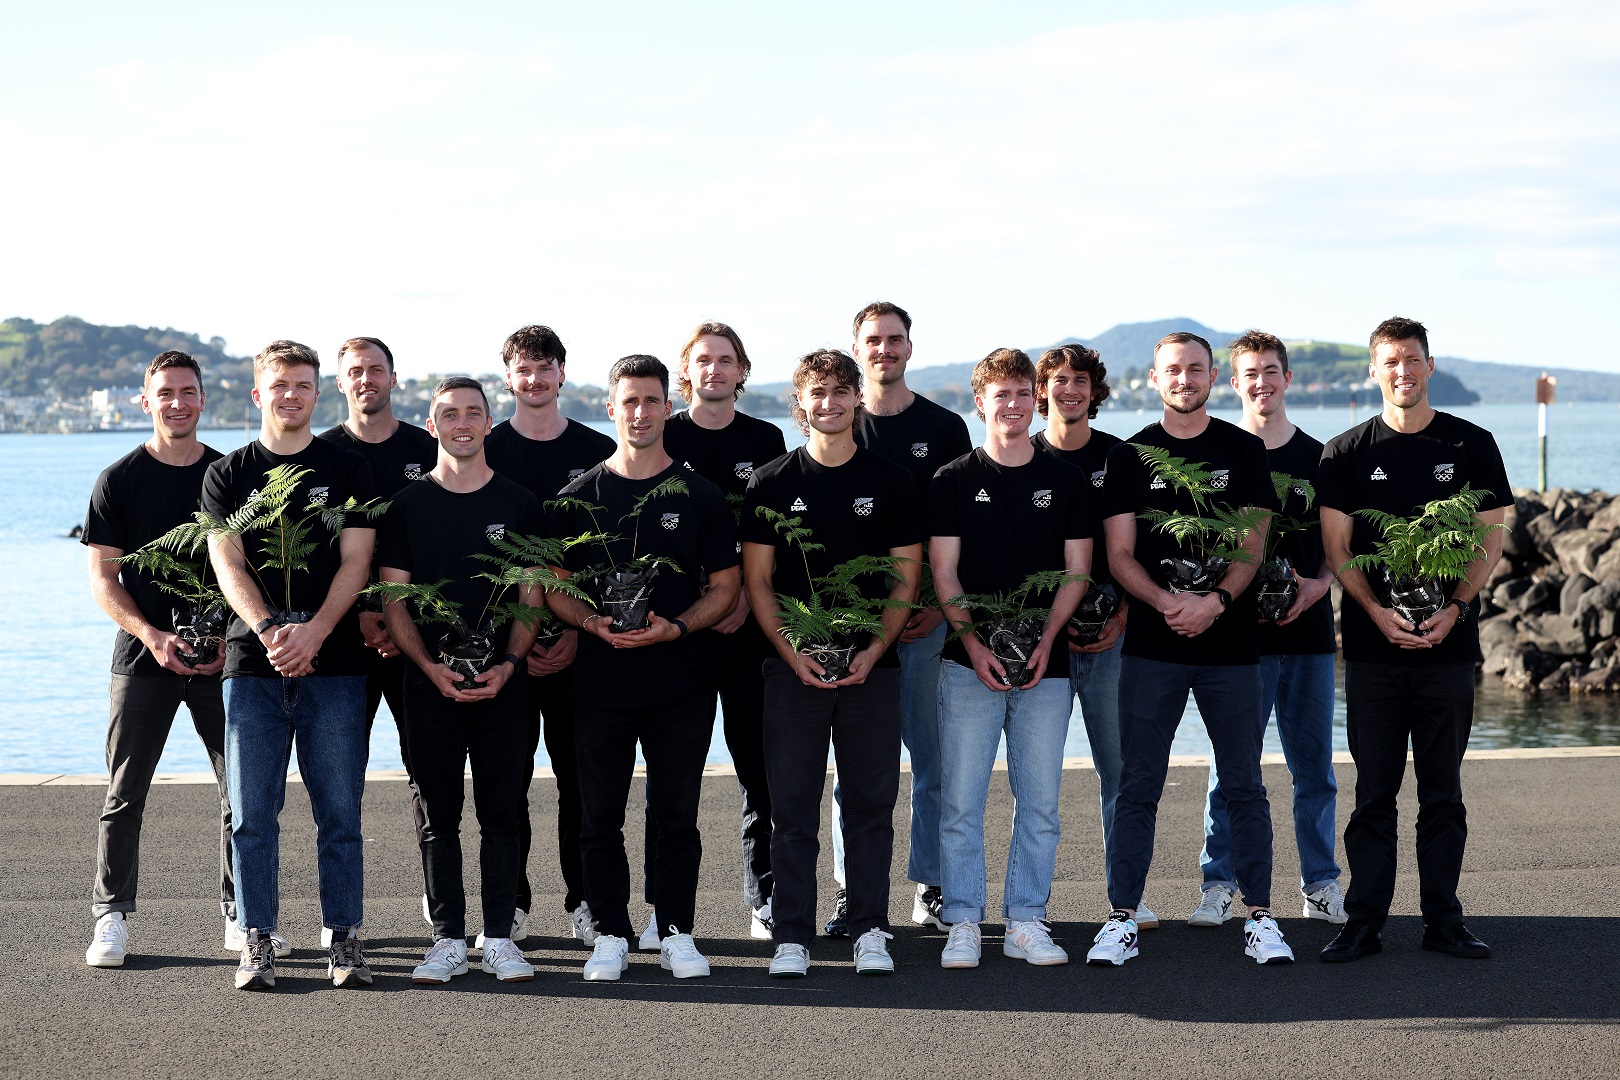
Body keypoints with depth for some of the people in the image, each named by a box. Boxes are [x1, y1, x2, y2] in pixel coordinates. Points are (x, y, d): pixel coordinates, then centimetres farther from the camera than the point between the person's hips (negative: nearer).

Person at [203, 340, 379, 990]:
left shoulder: (348, 470, 8)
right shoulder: (227, 475, 10)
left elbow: (355, 561, 0)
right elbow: (228, 564, 1)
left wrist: (312, 633, -14)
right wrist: (269, 631, -16)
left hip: (334, 665, -1)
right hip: (252, 666, 1)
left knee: (340, 813, 0)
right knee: (251, 815, 0)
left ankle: (344, 940, 7)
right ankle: (256, 943, 7)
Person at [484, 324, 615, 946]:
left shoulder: (598, 453, 8)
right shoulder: (487, 452, 5)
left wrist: (580, 630, -5)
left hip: (579, 642, 1)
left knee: (580, 775, 1)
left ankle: (584, 901, 10)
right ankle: (511, 902, 11)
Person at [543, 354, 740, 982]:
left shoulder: (699, 497, 5)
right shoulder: (578, 497, 7)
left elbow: (725, 588, 5)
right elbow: (555, 587, 8)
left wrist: (674, 628, -12)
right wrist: (595, 623, -12)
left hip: (681, 682, -1)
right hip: (600, 681, 1)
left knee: (677, 814, 4)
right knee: (601, 817, 4)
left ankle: (677, 934, 13)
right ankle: (610, 935, 13)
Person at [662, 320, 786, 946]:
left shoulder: (765, 441, 9)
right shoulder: (662, 440, 6)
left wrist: (746, 595, -7)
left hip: (750, 627, 1)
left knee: (760, 764, 2)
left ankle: (764, 899, 11)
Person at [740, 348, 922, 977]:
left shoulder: (890, 482, 6)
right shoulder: (771, 484, 5)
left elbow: (907, 574, 5)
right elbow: (757, 579, 3)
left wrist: (875, 649, -9)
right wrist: (791, 652, -10)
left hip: (871, 666, 1)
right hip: (793, 665, 0)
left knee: (871, 803, 3)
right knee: (793, 806, 1)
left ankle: (870, 930, 12)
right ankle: (792, 936, 8)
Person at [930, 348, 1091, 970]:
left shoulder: (1064, 481, 9)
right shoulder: (954, 481, 5)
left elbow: (1076, 570, 6)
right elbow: (944, 573, 1)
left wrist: (1045, 642, -8)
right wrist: (973, 643, -13)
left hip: (1044, 663, 2)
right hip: (970, 662, -1)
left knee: (1039, 802, 3)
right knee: (961, 801, -3)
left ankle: (1026, 922, 12)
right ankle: (963, 924, 5)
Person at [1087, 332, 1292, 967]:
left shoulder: (1243, 451, 7)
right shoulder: (1129, 456, 7)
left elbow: (1253, 544, 2)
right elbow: (1119, 554, 2)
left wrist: (1216, 600, -15)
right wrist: (1166, 602, -16)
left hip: (1230, 641, 0)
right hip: (1151, 646, 0)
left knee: (1244, 786, 4)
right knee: (1138, 787, 1)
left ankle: (1260, 917, 11)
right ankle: (1122, 919, 6)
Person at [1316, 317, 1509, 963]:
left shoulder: (1471, 445, 6)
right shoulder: (1346, 454, 5)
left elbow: (1490, 542, 4)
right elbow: (1336, 549, 2)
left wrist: (1454, 608, -11)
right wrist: (1378, 611, -14)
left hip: (1448, 642, 0)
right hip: (1372, 644, 0)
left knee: (1443, 791, 6)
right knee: (1374, 791, 3)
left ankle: (1443, 920, 14)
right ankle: (1364, 921, 9)